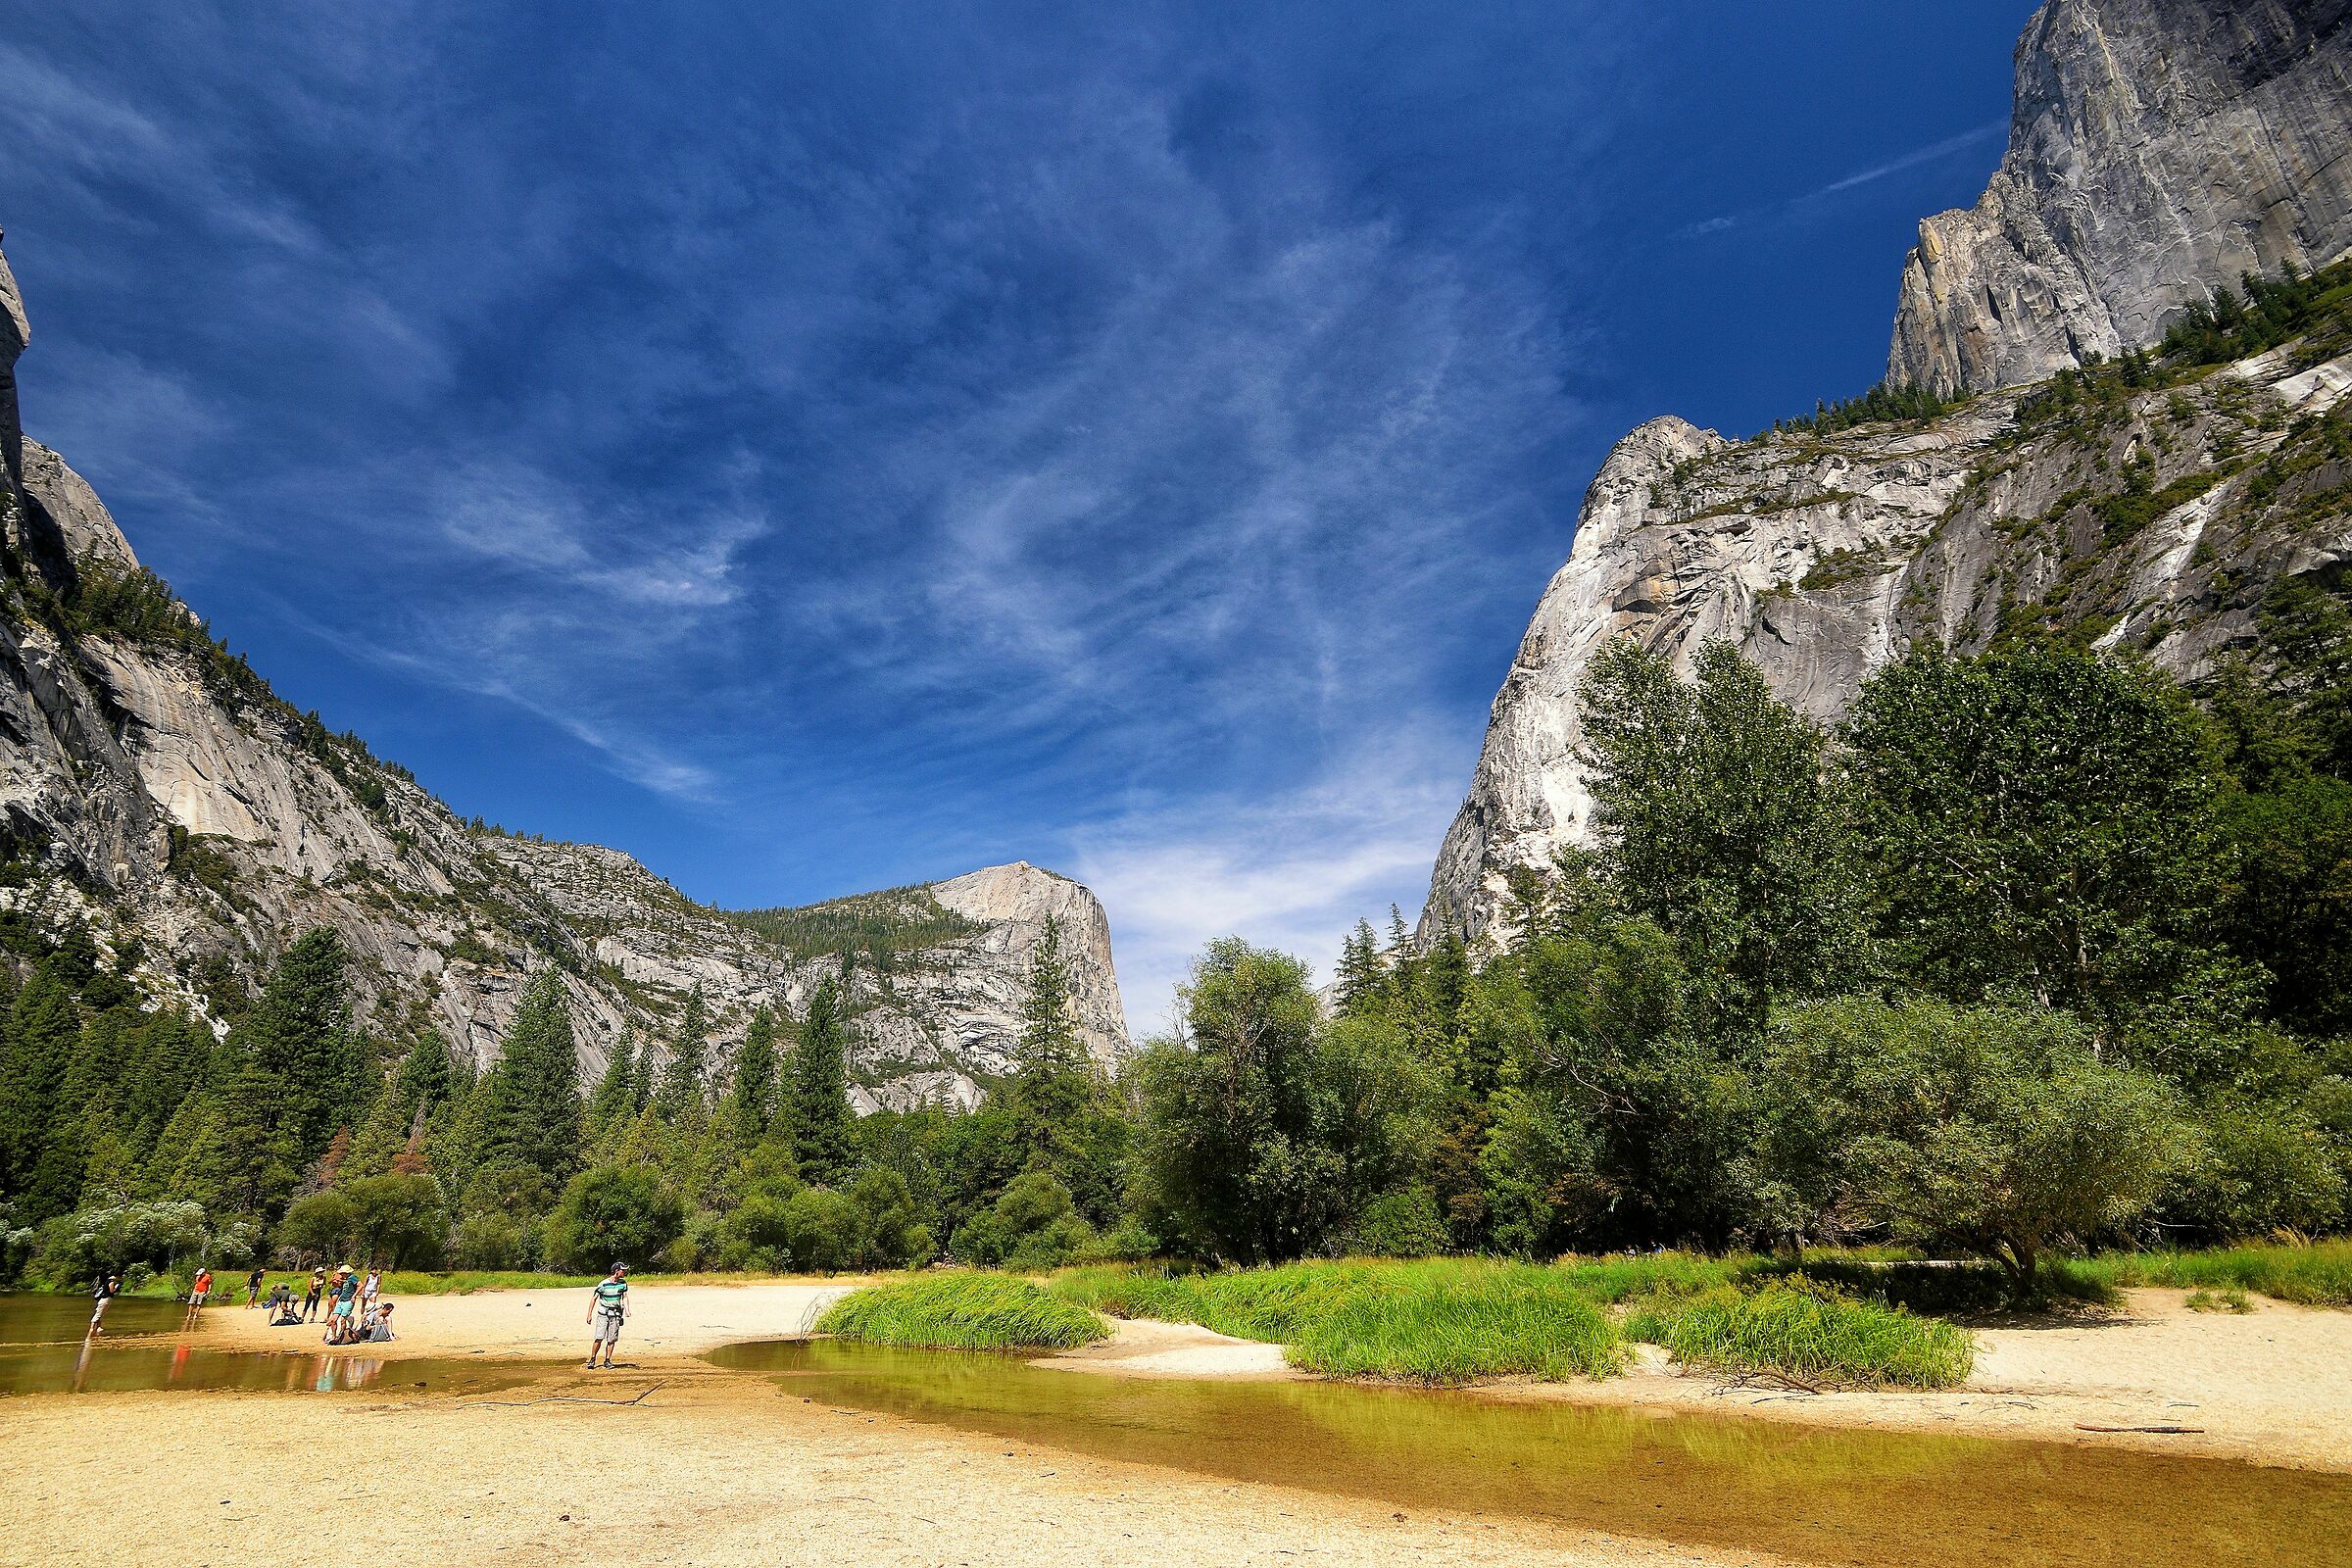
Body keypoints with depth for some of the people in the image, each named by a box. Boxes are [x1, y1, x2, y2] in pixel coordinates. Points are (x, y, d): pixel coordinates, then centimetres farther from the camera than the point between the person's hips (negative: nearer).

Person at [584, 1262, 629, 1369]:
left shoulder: (623, 1283, 1)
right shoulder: (603, 1284, -12)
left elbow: (625, 1297, 5)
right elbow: (594, 1298, -3)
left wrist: (627, 1310, -9)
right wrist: (589, 1315, -3)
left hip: (616, 1315, 3)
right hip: (603, 1313, -3)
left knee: (612, 1339, 2)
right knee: (599, 1338, -11)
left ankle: (607, 1360, 13)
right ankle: (592, 1359, 6)